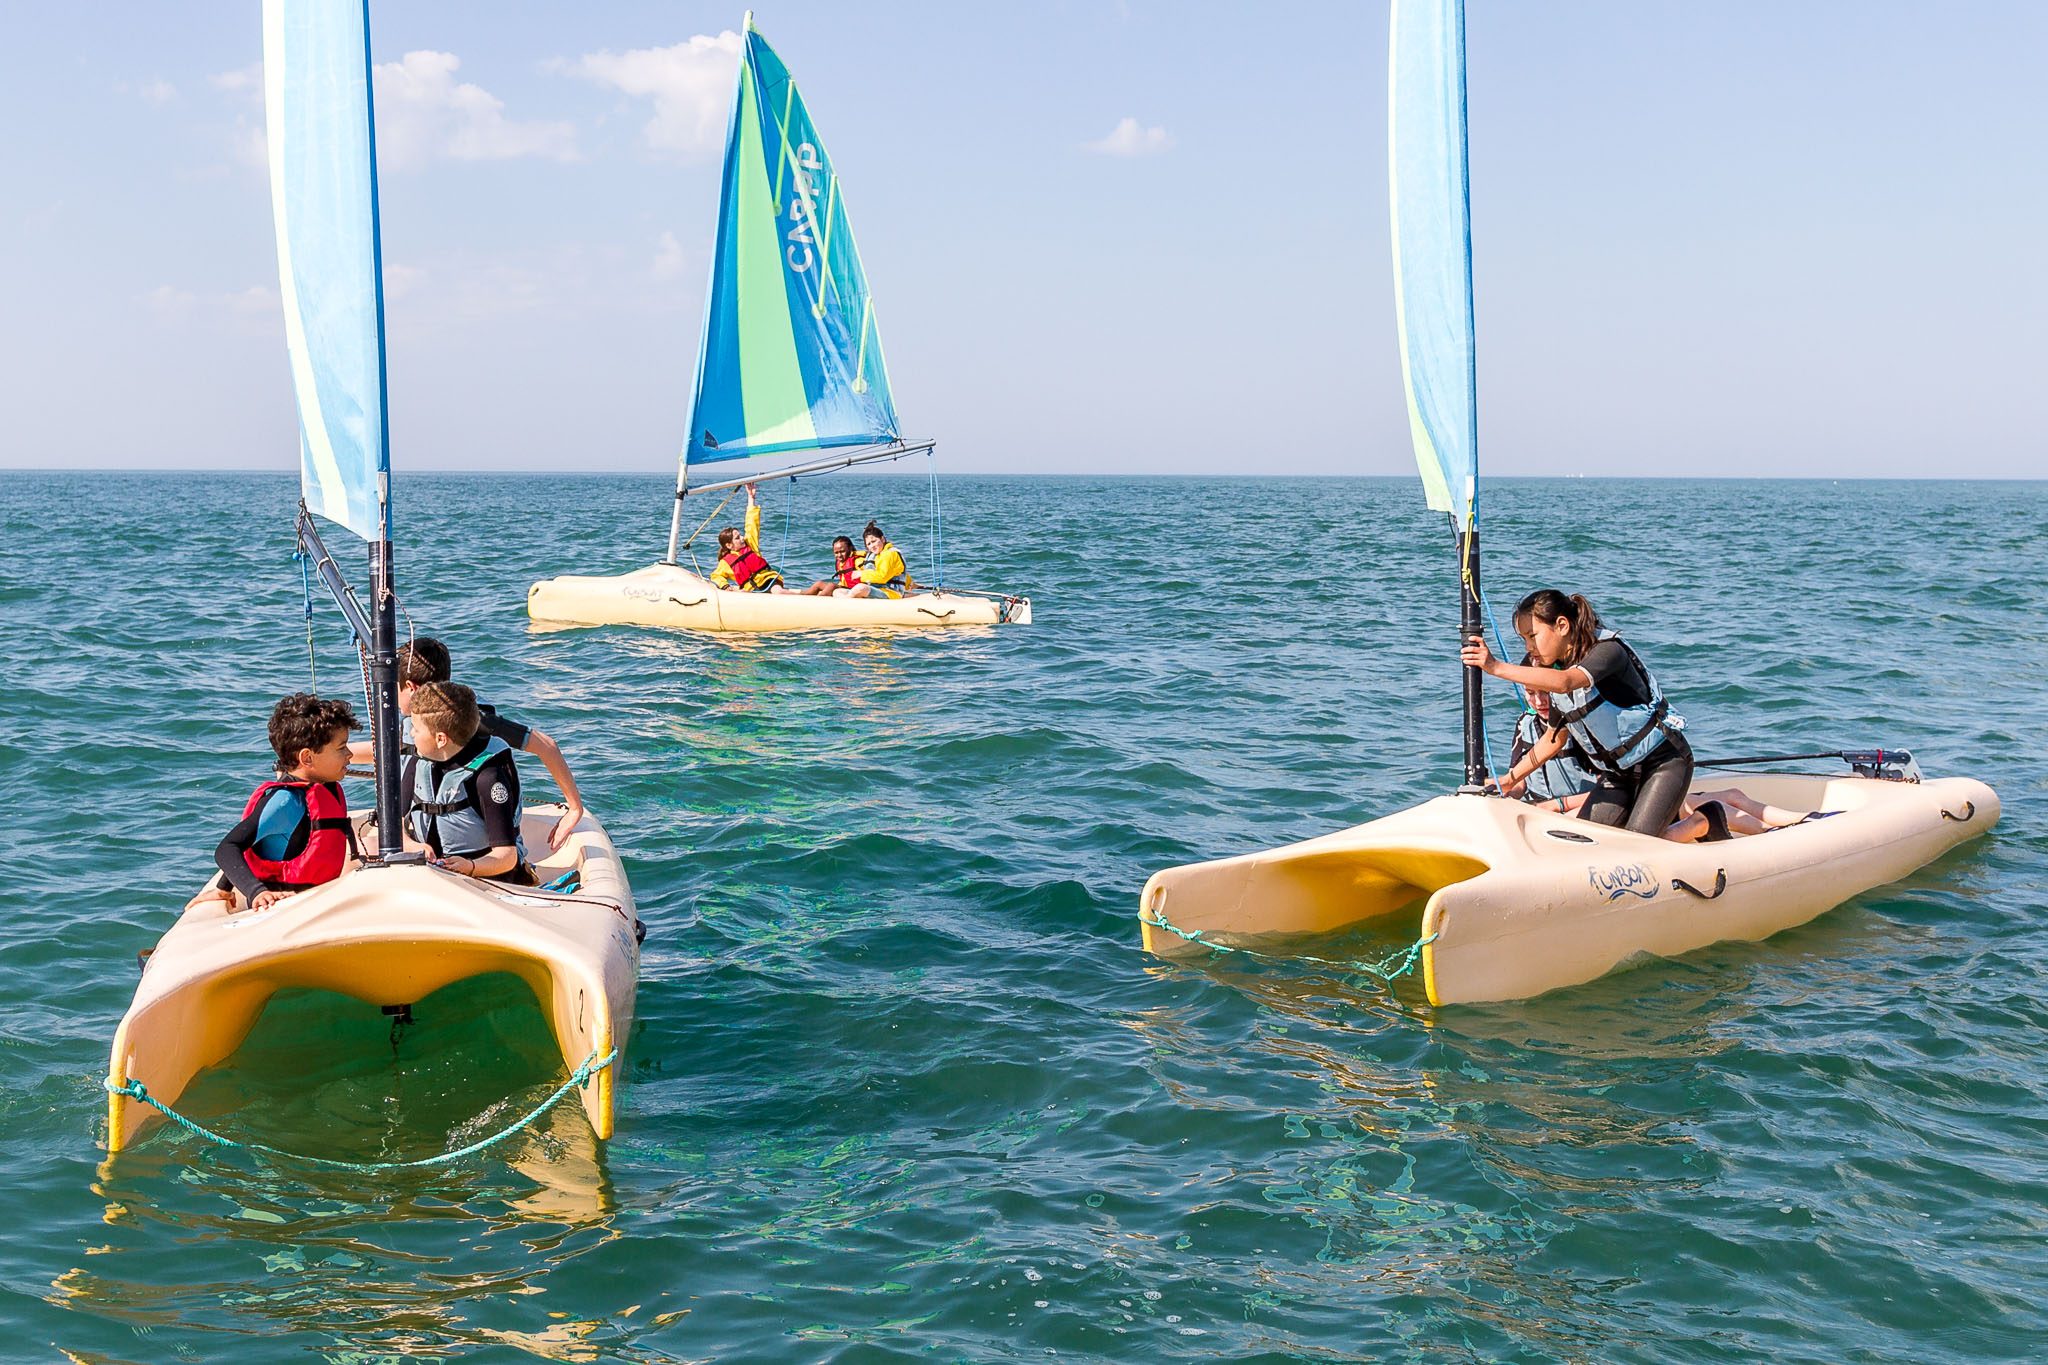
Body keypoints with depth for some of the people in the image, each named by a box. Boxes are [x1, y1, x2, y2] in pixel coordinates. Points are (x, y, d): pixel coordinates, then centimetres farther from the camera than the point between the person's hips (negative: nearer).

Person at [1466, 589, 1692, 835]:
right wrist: (1510, 779, 3)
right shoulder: (1556, 669, 2)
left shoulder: (1608, 649, -21)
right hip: (1617, 773, 7)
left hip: (1663, 762, -7)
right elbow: (1554, 739, 12)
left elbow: (1565, 682, -41)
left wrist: (1496, 667, -49)